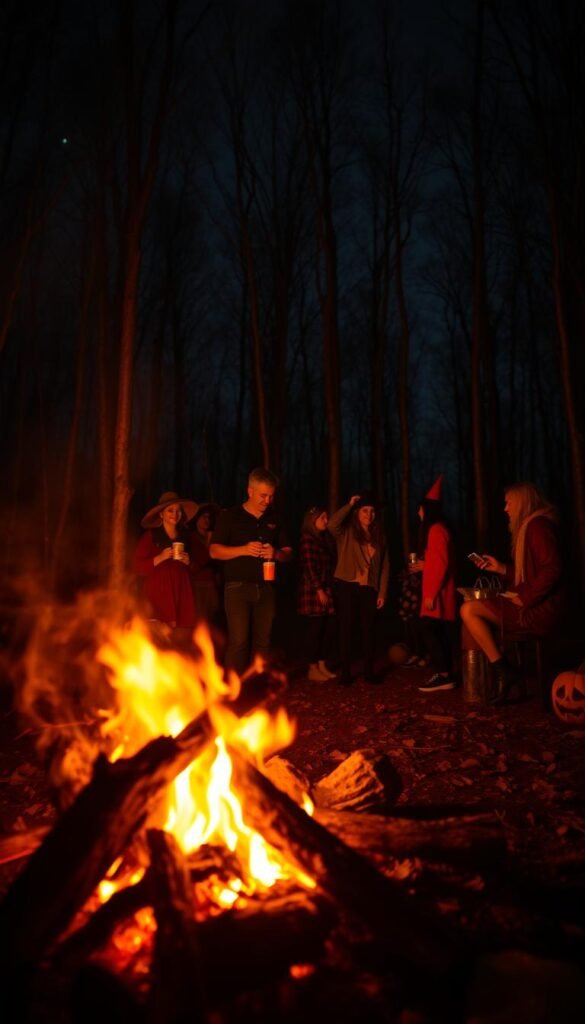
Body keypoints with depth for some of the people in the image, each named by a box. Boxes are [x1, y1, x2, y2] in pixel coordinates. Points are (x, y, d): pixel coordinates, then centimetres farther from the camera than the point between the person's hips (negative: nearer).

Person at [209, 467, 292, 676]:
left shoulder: (274, 519, 13)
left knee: (262, 640, 5)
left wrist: (277, 554, -10)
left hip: (265, 588, 4)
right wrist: (244, 550, -20)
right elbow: (214, 551, -5)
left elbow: (288, 552, 14)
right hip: (238, 587, -4)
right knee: (238, 640, -10)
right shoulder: (230, 516, 1)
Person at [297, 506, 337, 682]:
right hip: (313, 592, -8)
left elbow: (330, 566, 15)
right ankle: (313, 669, 5)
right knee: (314, 629, -3)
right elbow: (309, 567, -14)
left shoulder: (325, 538, 17)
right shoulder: (307, 539, -8)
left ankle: (322, 666, 17)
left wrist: (329, 590, 7)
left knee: (327, 629, 7)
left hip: (327, 591, 8)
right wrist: (319, 590, -16)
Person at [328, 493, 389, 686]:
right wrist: (349, 505, -16)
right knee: (346, 629, 1)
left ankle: (369, 671, 20)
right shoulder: (346, 532, -2)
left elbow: (384, 565, 10)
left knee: (368, 629, 8)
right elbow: (332, 524, -25)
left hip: (369, 588, 3)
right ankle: (345, 672, 9)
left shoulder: (378, 534, 10)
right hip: (347, 586, -3)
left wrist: (382, 591, 3)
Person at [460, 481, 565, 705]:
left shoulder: (538, 525, -12)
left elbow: (552, 569, -23)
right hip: (530, 606, 10)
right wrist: (501, 568, 15)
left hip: (538, 610, -10)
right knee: (470, 610, 6)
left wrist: (524, 599, -19)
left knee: (469, 610, -15)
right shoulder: (527, 527, 19)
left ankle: (503, 671, -8)